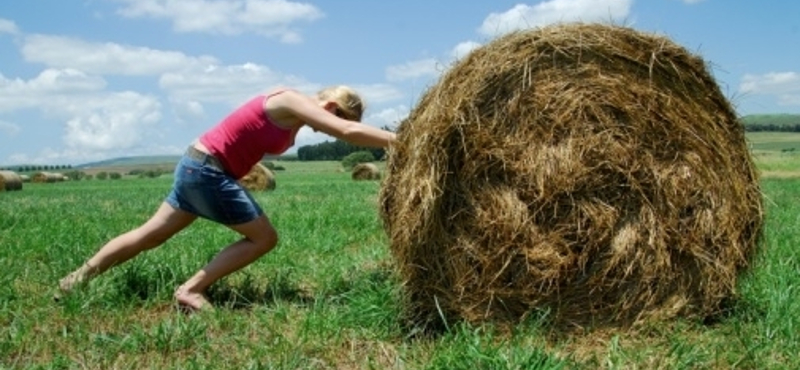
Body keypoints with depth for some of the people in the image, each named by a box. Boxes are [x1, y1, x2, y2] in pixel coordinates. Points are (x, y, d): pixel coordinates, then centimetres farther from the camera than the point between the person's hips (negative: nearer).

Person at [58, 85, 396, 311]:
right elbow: (349, 132, -27)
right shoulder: (293, 103, -17)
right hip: (207, 169, -10)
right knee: (264, 237, -3)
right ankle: (191, 290, -1)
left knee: (152, 234, 18)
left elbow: (347, 130, 12)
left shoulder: (296, 113, 10)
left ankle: (81, 275, 28)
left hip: (198, 166, 10)